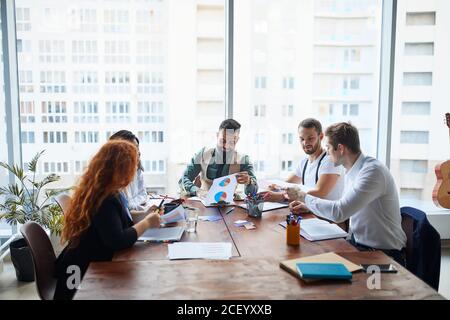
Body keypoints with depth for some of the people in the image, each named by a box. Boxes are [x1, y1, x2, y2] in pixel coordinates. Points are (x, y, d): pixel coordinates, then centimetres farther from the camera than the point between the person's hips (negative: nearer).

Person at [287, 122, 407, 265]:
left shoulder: (373, 170, -23)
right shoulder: (351, 171, 6)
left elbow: (339, 212, -31)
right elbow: (343, 208, 20)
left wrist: (304, 197, -16)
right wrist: (307, 205, 12)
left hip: (383, 253, -8)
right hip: (357, 243, 8)